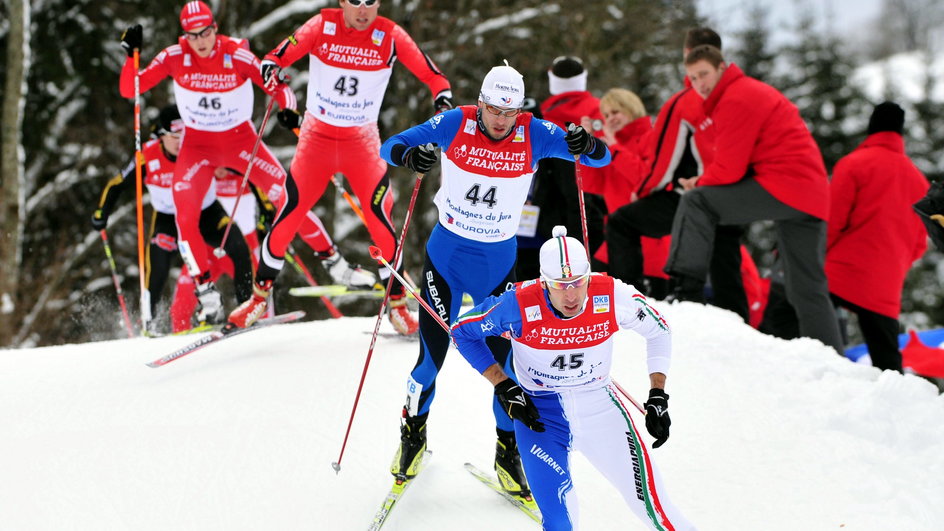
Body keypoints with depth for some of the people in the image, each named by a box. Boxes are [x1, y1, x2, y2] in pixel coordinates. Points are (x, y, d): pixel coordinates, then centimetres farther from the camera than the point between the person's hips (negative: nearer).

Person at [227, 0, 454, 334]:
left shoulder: (389, 35, -8)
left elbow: (430, 74, -8)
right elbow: (281, 54, -10)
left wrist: (443, 98, -28)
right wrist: (269, 67, -32)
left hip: (363, 142, 0)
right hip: (317, 136, 0)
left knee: (380, 220, -10)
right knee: (289, 215, -1)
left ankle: (398, 306, 6)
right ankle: (259, 297, 17)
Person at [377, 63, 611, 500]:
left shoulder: (534, 135, -12)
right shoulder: (455, 124, -13)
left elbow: (601, 157, -13)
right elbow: (391, 146, -12)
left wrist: (588, 146, -37)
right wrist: (409, 156, -36)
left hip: (498, 264, 1)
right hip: (446, 256, -1)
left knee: (506, 360, -1)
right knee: (432, 357, 1)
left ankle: (508, 455, 19)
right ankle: (413, 432, 30)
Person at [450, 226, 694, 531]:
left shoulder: (612, 296, -17)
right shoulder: (520, 305, -21)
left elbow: (658, 330, 2)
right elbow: (463, 331, -5)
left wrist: (657, 398, -3)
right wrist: (503, 387, -11)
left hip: (599, 405, 2)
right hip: (539, 415, -2)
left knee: (652, 503, -3)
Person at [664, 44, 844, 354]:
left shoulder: (735, 99, -6)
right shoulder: (750, 92, 26)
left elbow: (729, 169, -11)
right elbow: (737, 164, 24)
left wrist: (701, 184, 8)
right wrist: (705, 181, 10)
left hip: (784, 186, -10)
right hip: (813, 197, 10)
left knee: (695, 202, -11)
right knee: (807, 291, 14)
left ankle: (685, 291, -19)